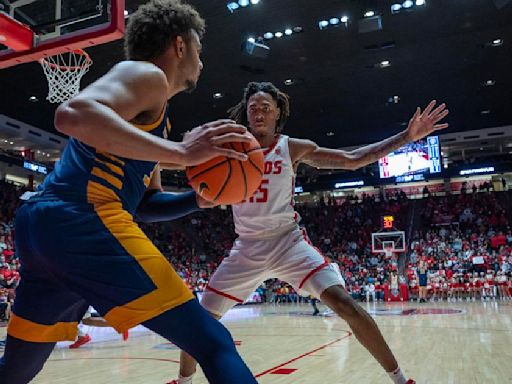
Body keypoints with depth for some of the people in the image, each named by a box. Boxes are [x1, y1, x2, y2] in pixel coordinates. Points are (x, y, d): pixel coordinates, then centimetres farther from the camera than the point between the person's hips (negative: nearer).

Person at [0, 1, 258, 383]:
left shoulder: (154, 114, 29)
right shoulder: (147, 75, 2)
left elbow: (146, 204, 30)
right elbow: (74, 115, -19)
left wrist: (200, 198, 13)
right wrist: (181, 151, -19)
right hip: (81, 218, -10)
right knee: (212, 343, -12)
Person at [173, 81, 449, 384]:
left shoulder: (294, 149, -2)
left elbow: (353, 160, -3)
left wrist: (408, 136, -8)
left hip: (288, 241, -2)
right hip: (247, 247, 2)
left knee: (342, 302, -18)